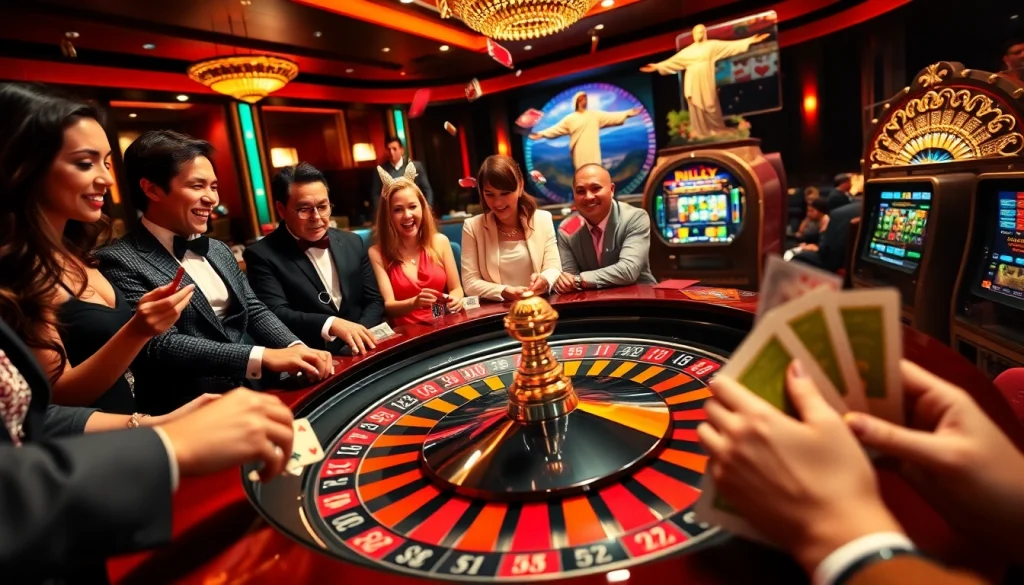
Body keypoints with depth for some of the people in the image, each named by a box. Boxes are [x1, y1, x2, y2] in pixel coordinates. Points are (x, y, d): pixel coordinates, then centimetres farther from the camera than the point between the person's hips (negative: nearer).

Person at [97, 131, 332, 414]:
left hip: (255, 387, 7)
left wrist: (297, 348, -10)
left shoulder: (220, 250, 15)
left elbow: (254, 310, 11)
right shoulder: (120, 262, -8)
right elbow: (161, 345, -18)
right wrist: (264, 357, -29)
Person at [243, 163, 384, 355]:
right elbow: (275, 315, -13)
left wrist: (360, 336, -8)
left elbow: (374, 300, 11)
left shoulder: (353, 243, 10)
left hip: (359, 353, 5)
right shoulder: (262, 255, -3)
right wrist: (331, 324, -29)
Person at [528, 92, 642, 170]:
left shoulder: (595, 115, 9)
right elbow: (556, 129, 4)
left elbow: (612, 117, 6)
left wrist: (628, 113, -2)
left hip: (593, 154, 1)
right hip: (580, 155, -1)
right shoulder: (570, 118, 6)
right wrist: (541, 134, -6)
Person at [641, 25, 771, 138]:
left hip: (706, 82, -2)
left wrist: (750, 41, -6)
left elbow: (731, 46, 2)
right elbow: (672, 61, 15)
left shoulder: (712, 45, 7)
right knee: (696, 108, 0)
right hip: (692, 83, 2)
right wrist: (657, 66, 9)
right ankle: (701, 133, 5)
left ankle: (718, 132, 7)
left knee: (711, 107, -3)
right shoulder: (687, 51, 15)